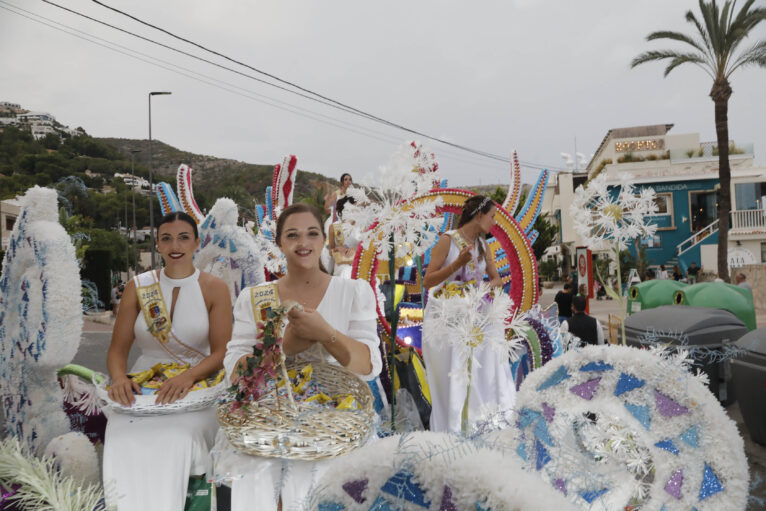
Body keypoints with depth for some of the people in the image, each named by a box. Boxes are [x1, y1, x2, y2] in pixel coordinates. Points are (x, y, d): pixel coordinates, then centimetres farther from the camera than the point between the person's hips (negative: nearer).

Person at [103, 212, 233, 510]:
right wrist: (119, 377, -14)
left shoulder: (214, 289, 1)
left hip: (195, 389, -2)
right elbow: (118, 348, 8)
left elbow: (221, 352, -5)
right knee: (123, 440, -26)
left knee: (175, 439, -30)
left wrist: (188, 376, -23)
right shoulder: (138, 288, 8)